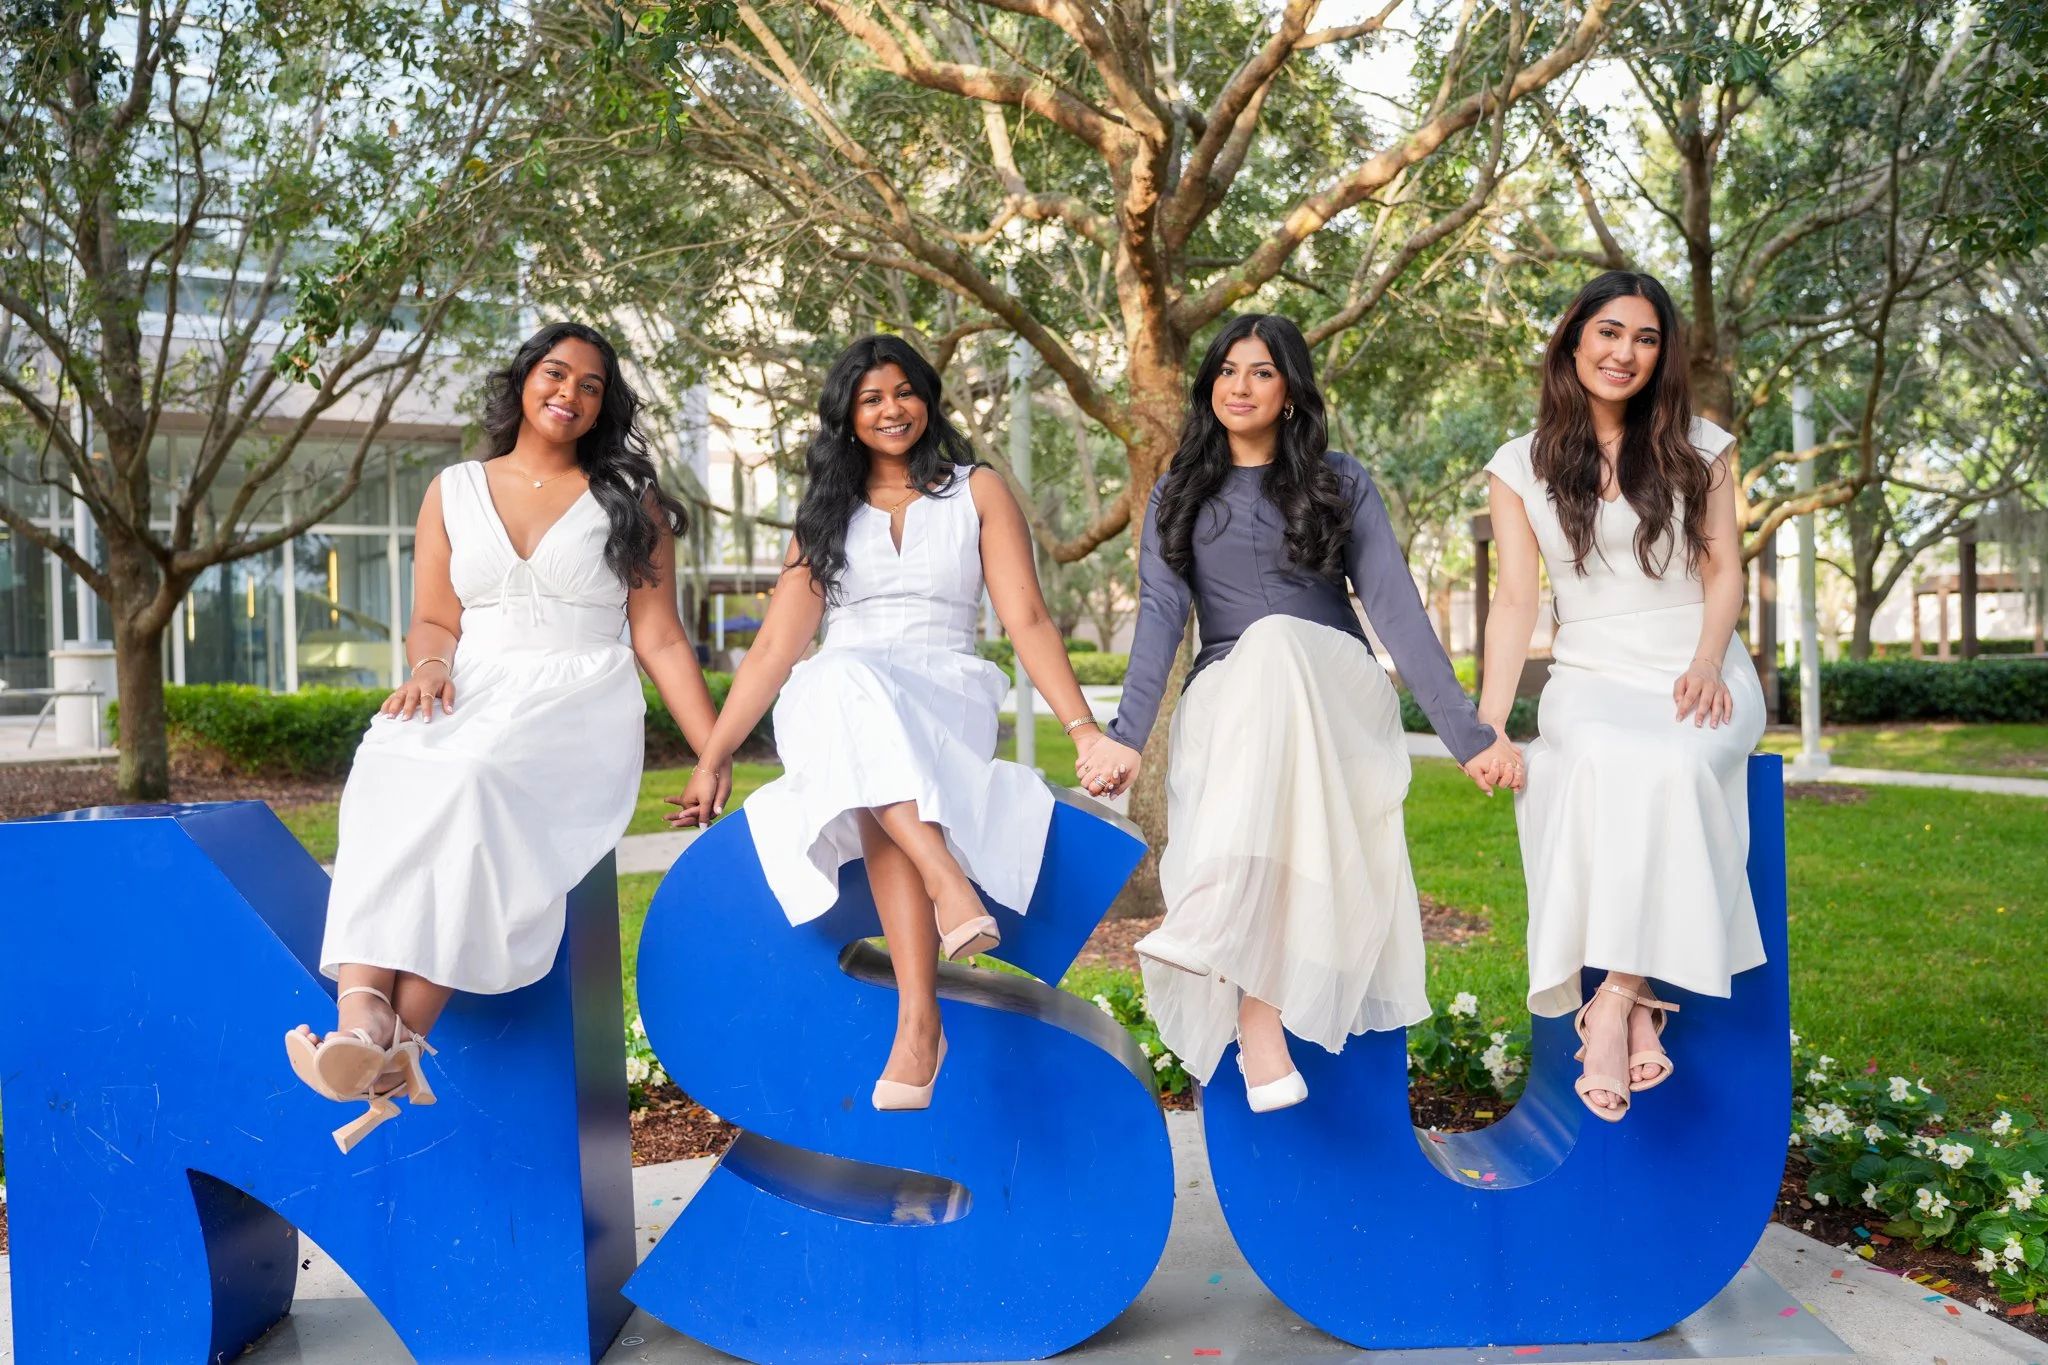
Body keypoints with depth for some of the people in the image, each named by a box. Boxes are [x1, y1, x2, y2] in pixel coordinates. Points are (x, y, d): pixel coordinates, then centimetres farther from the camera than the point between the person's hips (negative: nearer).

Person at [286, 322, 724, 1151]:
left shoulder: (627, 501, 13)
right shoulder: (454, 491, 18)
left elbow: (659, 640, 9)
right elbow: (433, 620, 13)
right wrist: (430, 664, -11)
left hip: (580, 706, -2)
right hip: (473, 697, 2)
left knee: (471, 779, -35)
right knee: (392, 773, -33)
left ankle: (401, 1041, -37)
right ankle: (362, 1016, -45)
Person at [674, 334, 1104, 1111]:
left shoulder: (977, 493, 15)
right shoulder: (824, 514, 22)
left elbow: (1028, 622, 5)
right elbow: (776, 648, 17)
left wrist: (1083, 728, -9)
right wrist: (712, 759, 9)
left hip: (945, 704, -1)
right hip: (831, 706, 1)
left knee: (876, 791, -38)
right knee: (851, 679, -38)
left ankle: (916, 1022, -47)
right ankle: (952, 887, -52)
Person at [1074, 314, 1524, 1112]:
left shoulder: (1341, 484, 12)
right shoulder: (1179, 496, 14)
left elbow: (1395, 607, 3)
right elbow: (1160, 613, 0)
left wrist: (1468, 734, -7)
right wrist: (1125, 736, -16)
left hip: (1337, 692, -1)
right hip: (1227, 701, 1)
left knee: (1273, 642, -35)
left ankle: (1210, 926, -49)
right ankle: (1258, 1022, -42)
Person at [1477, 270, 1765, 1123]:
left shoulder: (1698, 447, 11)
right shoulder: (1521, 466, 8)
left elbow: (1724, 572, 7)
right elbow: (1515, 598, 1)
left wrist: (1706, 665, -13)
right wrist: (1487, 721, -11)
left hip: (1701, 670, 1)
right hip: (1593, 677, 0)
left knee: (1673, 764, -35)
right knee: (1604, 759, -37)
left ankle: (1616, 1001, -32)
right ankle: (1639, 1002, -34)